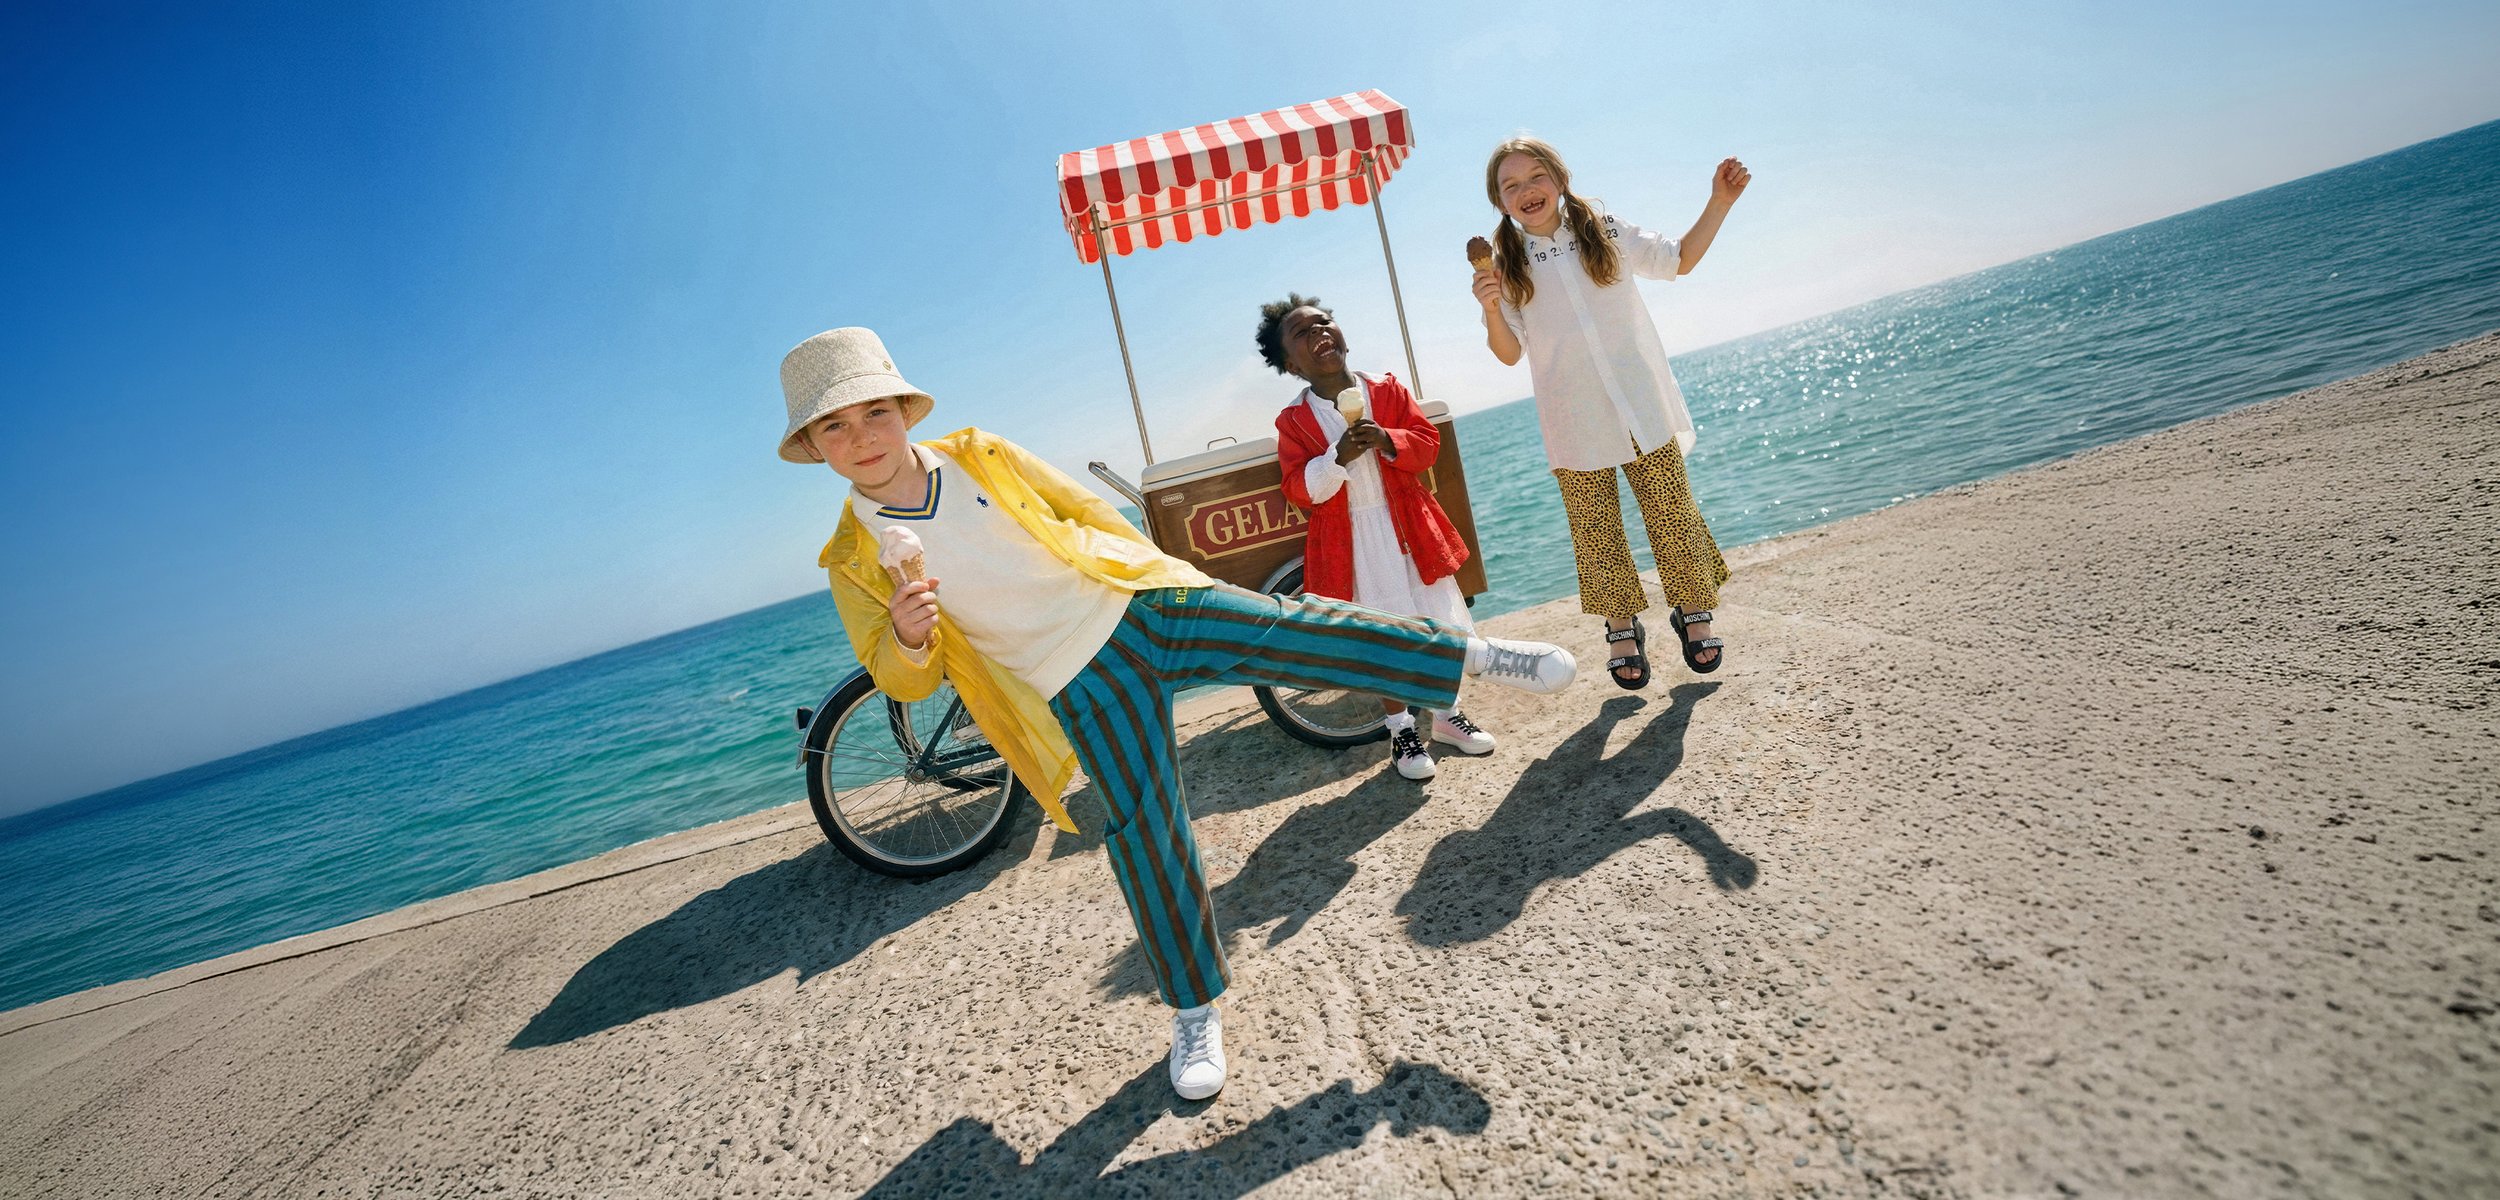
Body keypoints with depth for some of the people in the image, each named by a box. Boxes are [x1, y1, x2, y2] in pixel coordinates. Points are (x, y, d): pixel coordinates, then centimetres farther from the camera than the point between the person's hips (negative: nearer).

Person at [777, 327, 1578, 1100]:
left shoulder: (979, 455, -1)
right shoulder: (853, 558, -4)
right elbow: (902, 679, -1)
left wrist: (1157, 574, 14)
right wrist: (909, 638, -25)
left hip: (1141, 606, 1)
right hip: (1083, 686, -1)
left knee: (1290, 629, -11)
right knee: (1143, 834, 0)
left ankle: (1476, 656, 6)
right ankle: (1195, 1011, 22)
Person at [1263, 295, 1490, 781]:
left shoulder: (1388, 390, 3)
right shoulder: (1293, 420, -2)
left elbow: (1427, 443, 1)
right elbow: (1300, 489, -8)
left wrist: (1388, 441, -18)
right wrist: (1339, 457, -24)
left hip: (1409, 528, 2)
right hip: (1353, 543, -2)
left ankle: (1446, 714, 32)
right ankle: (1401, 729, 25)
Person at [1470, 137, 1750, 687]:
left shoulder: (1605, 232, 4)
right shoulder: (1505, 266, 1)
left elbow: (1680, 259, 17)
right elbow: (1509, 353, -1)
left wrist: (1719, 201, 6)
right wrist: (1491, 309, -19)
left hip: (1644, 408, 1)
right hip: (1575, 425, -1)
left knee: (1672, 513, 5)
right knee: (1596, 532, 4)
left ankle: (1693, 614, 23)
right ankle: (1624, 630, 20)